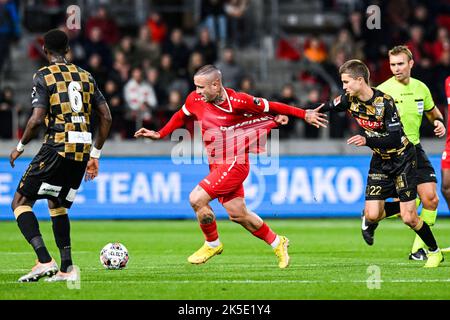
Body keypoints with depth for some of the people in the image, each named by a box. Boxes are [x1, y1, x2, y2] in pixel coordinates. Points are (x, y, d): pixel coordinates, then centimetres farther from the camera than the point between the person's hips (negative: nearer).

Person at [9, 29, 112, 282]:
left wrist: (21, 147, 4)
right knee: (57, 204, 23)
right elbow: (106, 118, 13)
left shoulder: (44, 76, -2)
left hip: (57, 147, -6)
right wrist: (95, 154, 21)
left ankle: (45, 261, -16)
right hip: (82, 150, 6)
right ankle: (67, 269, 14)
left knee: (21, 202, 1)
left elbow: (37, 119, -12)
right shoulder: (85, 76, 15)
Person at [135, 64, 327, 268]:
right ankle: (276, 243, 31)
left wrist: (304, 114, -4)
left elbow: (270, 107, -8)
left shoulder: (236, 101, -19)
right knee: (237, 214, 11)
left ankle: (212, 244, 5)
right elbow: (180, 117, 19)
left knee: (197, 199, -18)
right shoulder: (195, 100, -2)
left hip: (234, 163, -7)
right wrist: (159, 134, 12)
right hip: (217, 166, 7)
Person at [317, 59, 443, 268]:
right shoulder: (350, 99, -8)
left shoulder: (385, 102, -26)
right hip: (379, 160, 5)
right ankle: (369, 220, 30)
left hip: (402, 158, -5)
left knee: (408, 217, -9)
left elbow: (395, 138, -30)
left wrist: (367, 140, -40)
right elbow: (328, 108, 11)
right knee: (373, 214, -8)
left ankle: (435, 252, 13)